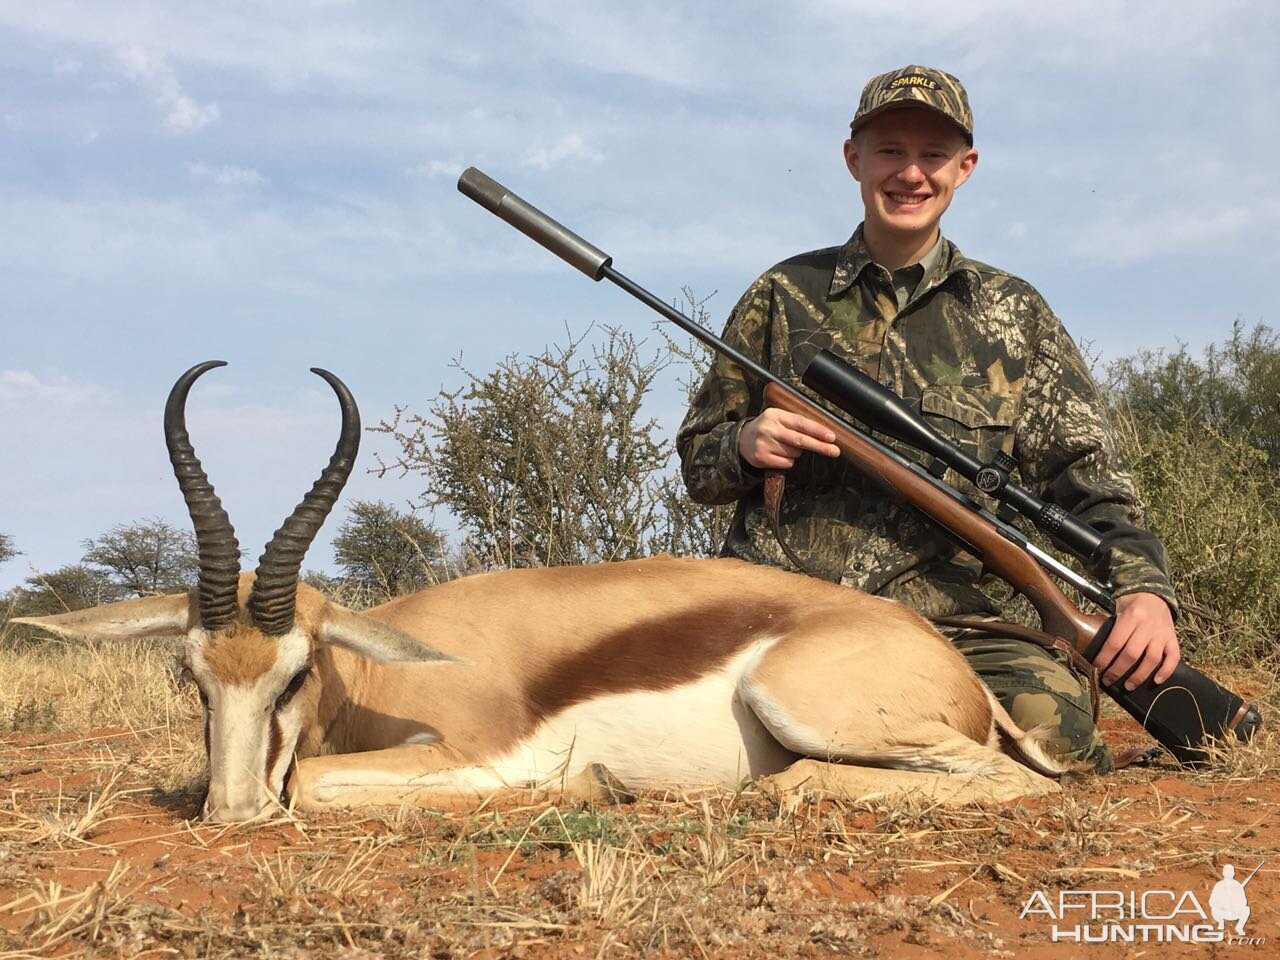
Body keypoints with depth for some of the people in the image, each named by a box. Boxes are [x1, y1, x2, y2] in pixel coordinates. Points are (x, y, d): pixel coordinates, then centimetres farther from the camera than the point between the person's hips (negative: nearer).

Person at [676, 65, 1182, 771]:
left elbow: (1086, 474, 9)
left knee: (1051, 709, -28)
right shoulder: (785, 295, 11)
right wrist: (745, 445, -9)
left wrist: (1143, 587, -9)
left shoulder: (1012, 314, 13)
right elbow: (697, 460, 15)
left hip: (939, 620, 0)